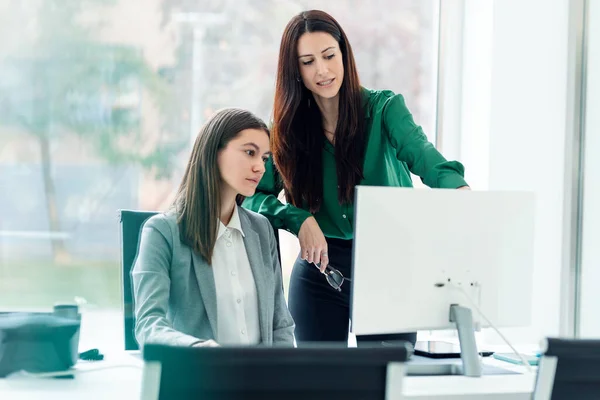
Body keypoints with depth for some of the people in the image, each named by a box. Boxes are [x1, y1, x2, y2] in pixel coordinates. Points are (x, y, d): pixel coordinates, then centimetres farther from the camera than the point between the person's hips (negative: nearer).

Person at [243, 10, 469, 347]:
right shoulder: (288, 128, 2)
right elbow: (254, 195, -1)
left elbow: (420, 153, -24)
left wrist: (459, 189, -46)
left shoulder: (385, 108, -7)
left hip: (390, 270, -2)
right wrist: (300, 220, -20)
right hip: (320, 272, 2)